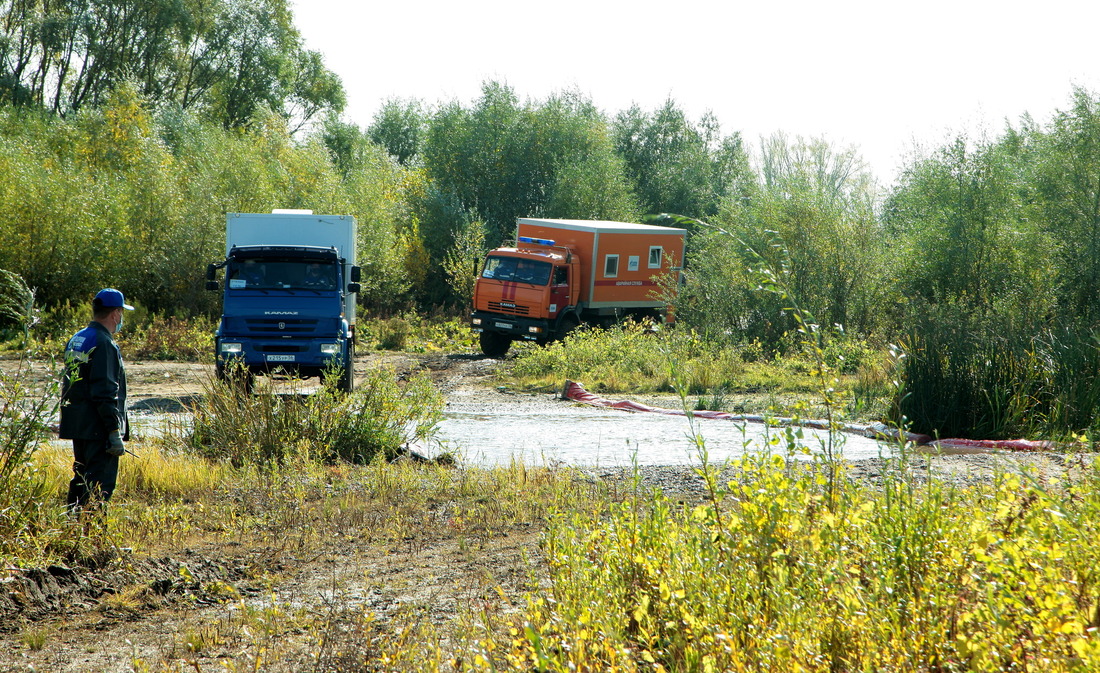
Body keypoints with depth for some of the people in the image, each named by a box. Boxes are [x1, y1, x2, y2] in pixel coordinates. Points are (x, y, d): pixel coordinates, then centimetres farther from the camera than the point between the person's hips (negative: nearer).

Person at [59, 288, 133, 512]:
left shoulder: (76, 340, 14)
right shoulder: (104, 344, -16)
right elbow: (105, 393, -21)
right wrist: (115, 431, -20)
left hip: (76, 426, 9)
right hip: (97, 427, -9)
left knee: (81, 479, 17)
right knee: (101, 484, -8)